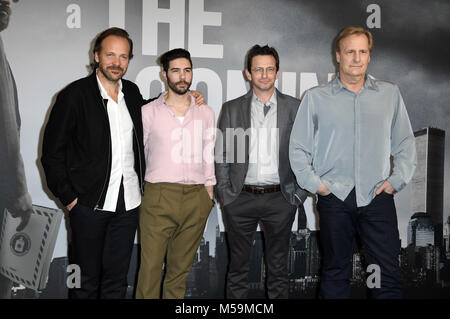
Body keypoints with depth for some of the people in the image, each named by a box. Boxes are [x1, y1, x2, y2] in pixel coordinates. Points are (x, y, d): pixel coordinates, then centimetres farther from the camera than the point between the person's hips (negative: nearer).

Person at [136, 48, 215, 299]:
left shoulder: (206, 113, 12)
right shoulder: (149, 112, 5)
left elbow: (208, 156, 15)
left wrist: (209, 193, 12)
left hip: (196, 198, 2)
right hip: (159, 196, -2)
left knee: (181, 268, 10)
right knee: (150, 267, -3)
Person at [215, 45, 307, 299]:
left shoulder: (294, 107, 5)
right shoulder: (232, 108, 6)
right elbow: (222, 155, 6)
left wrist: (300, 192, 0)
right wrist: (224, 193, 0)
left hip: (280, 199, 0)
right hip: (240, 199, 1)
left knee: (278, 266, 10)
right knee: (238, 266, 10)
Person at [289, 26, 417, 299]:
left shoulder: (390, 94, 10)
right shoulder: (316, 97, 5)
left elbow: (406, 143, 13)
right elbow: (298, 148, 7)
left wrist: (396, 180, 3)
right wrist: (314, 183, -2)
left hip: (378, 196, 1)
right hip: (334, 197, -1)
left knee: (389, 274, 1)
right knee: (335, 273, 10)